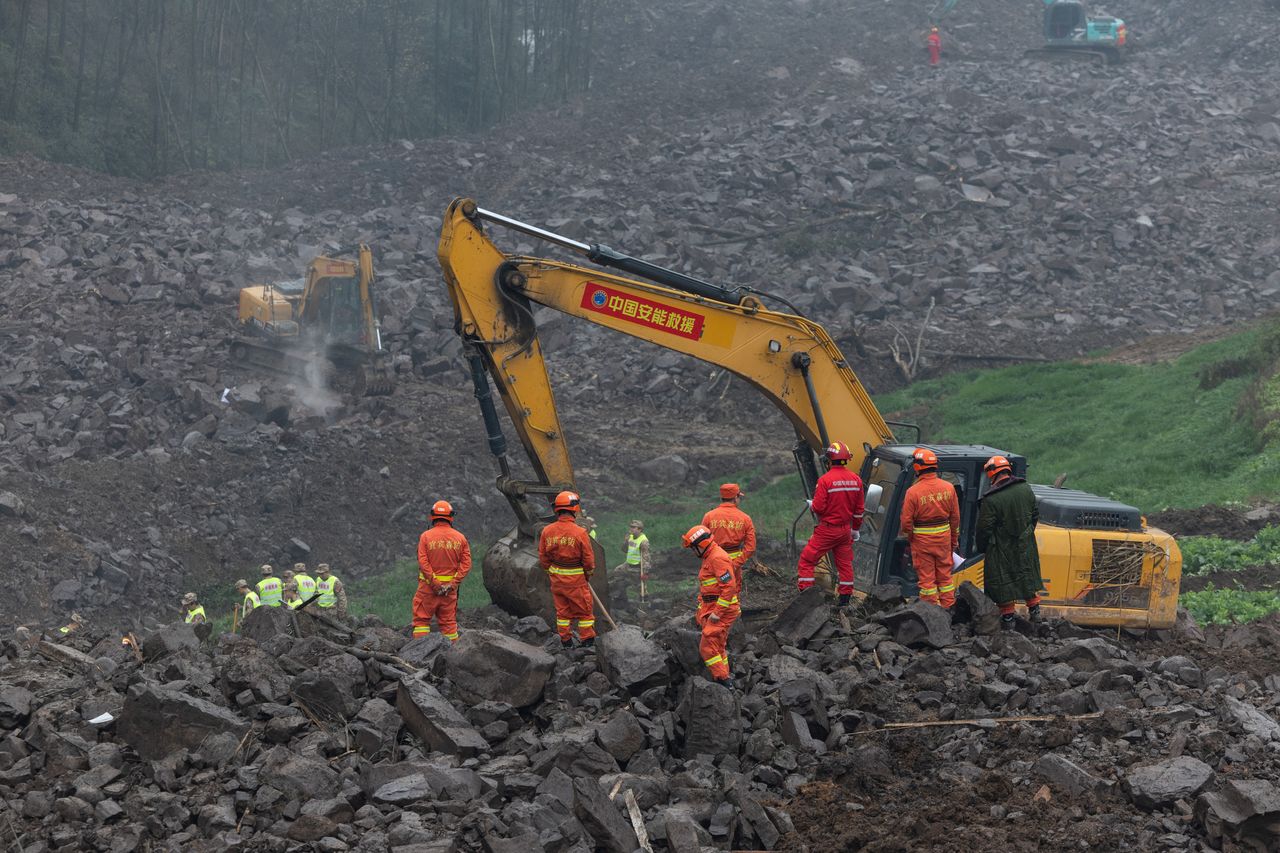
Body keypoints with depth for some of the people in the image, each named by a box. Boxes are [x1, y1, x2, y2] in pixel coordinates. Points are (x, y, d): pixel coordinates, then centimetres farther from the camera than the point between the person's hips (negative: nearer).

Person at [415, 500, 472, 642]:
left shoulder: (426, 536, -6)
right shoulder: (460, 538, 2)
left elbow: (423, 561, -14)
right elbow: (466, 563, -4)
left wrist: (434, 583, -14)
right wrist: (453, 583, -8)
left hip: (429, 585, -3)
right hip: (451, 587, 3)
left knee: (421, 619, 4)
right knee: (449, 621, 10)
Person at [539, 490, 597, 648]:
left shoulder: (547, 531, -7)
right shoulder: (580, 533, -19)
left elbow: (543, 556, 2)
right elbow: (588, 558, -12)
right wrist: (588, 574, 7)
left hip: (556, 578, 4)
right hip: (576, 580, -4)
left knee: (562, 610, 16)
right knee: (584, 609, 10)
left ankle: (565, 641, 23)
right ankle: (587, 640, 16)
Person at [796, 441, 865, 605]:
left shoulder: (825, 480, -18)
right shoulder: (856, 479, 2)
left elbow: (818, 507, -18)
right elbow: (859, 509, 9)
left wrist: (811, 505, 6)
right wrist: (855, 529, 20)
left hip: (827, 530, -6)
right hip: (845, 529, 6)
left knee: (807, 560, 2)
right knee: (845, 562, 16)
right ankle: (845, 598, 19)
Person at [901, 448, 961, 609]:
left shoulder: (913, 491, -17)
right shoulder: (948, 488, -4)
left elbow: (907, 521, -13)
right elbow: (955, 517, 4)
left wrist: (909, 537, 7)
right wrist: (954, 539, 15)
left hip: (922, 540, -4)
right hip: (944, 538, 4)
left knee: (926, 577, 6)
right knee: (945, 575, 15)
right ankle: (949, 609, 21)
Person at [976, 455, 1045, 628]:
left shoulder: (990, 500, -22)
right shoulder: (1026, 489, -3)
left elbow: (984, 528, -15)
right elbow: (1035, 515, 9)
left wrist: (981, 547, 1)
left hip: (1002, 548, -5)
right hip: (1026, 545, 6)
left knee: (1003, 581, 7)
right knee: (1027, 576, 20)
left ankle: (1007, 617, 13)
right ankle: (1034, 612, 27)